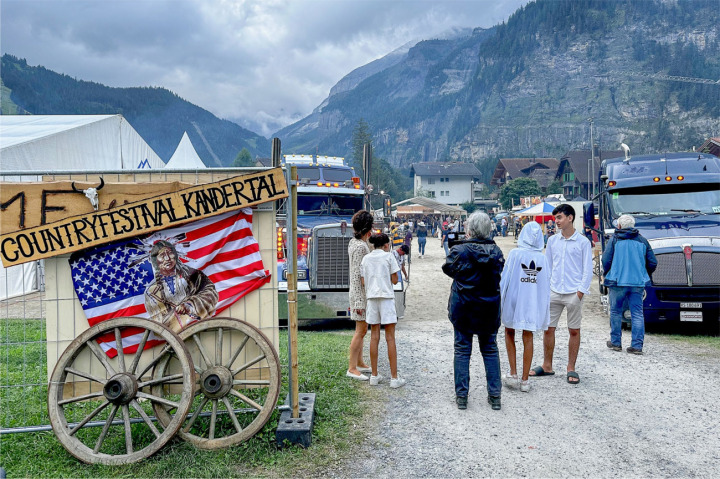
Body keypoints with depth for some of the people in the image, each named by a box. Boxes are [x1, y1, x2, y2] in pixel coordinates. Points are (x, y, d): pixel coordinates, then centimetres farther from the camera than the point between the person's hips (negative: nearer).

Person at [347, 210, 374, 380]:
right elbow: (356, 275, -22)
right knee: (361, 331, -6)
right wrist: (358, 302, -23)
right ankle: (352, 368, 0)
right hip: (361, 293, -10)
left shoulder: (356, 243, 11)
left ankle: (360, 363, 26)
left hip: (364, 291, 10)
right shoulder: (359, 246, -19)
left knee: (361, 330, 16)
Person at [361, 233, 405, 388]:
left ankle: (374, 375, 14)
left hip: (371, 297, 4)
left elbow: (363, 282, 9)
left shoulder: (366, 258, 10)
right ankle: (394, 378, 1)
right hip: (386, 297, -4)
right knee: (390, 338, -1)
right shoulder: (388, 256, -2)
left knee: (374, 337, 10)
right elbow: (395, 280, -1)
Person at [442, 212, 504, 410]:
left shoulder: (460, 250, -14)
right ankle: (494, 395, 17)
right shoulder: (496, 251, -4)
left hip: (463, 308, -3)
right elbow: (499, 271, 9)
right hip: (490, 308, 3)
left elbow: (448, 268, 2)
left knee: (462, 349, 8)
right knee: (490, 349, 14)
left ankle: (461, 395, 11)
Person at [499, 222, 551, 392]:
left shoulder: (515, 254, -12)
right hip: (533, 302, 3)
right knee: (528, 338, 9)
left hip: (514, 300, -2)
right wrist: (543, 307, 15)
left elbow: (505, 278, -9)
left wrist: (500, 300, 1)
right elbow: (546, 284, 5)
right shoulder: (542, 258, -1)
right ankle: (525, 380, 13)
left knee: (509, 333, 16)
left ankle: (513, 374, 10)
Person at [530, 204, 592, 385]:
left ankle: (571, 369, 16)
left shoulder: (583, 242, -2)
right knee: (548, 329, 5)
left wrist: (580, 292, -9)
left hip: (574, 293, -3)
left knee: (574, 331, 4)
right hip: (554, 292, 4)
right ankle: (547, 366, 18)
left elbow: (588, 270, -2)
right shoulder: (552, 241, 9)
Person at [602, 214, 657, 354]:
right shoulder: (642, 240, 8)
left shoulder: (614, 239, -1)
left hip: (618, 281, -2)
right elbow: (653, 263, 8)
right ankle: (637, 346, 1)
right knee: (637, 314, 4)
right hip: (638, 283, 2)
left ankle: (615, 342, 18)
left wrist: (607, 275, 11)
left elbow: (606, 260, -7)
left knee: (615, 312, 10)